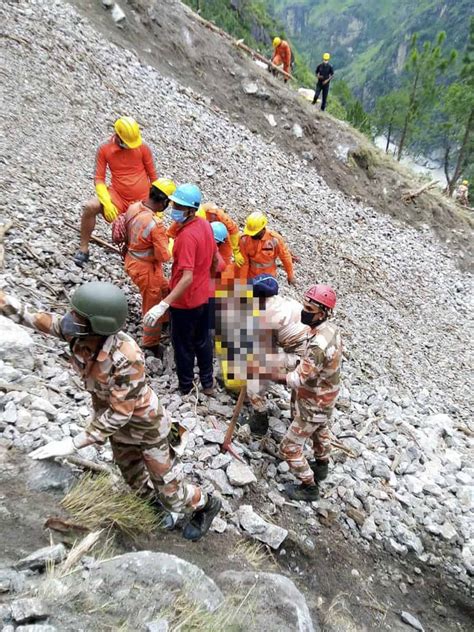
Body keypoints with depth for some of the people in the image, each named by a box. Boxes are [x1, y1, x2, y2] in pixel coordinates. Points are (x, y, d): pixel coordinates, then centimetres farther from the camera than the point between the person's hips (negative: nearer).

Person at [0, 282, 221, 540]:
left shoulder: (126, 358, -40)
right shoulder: (79, 332, -22)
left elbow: (120, 413, -32)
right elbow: (32, 318, -10)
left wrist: (74, 443, -30)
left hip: (145, 425, -6)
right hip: (116, 422, 7)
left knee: (170, 492, 14)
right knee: (136, 482, 29)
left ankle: (205, 505, 44)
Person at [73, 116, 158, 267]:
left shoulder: (143, 147, -7)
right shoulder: (104, 150, -6)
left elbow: (153, 176, 2)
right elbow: (99, 179, -5)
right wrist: (107, 202, -22)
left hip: (142, 200, 0)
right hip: (118, 196, 0)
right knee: (90, 207, -24)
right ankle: (83, 250, -8)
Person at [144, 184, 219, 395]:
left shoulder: (187, 236, -28)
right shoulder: (205, 224, -2)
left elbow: (187, 278, -35)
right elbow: (215, 260, 11)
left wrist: (163, 305, -40)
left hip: (185, 301, -8)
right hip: (204, 296, 8)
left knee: (183, 345, 12)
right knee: (203, 341, 22)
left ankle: (185, 387, 31)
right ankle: (208, 383, 37)